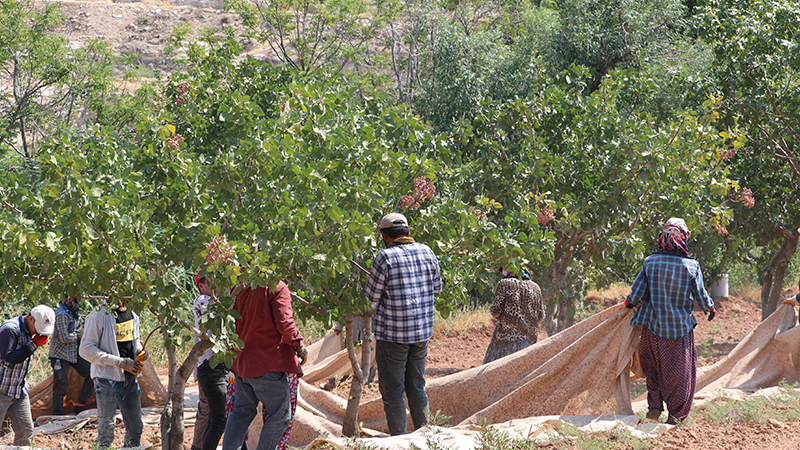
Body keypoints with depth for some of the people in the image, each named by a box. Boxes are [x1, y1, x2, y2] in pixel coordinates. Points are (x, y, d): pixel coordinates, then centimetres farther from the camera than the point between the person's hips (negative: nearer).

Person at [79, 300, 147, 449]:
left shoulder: (132, 313, 10)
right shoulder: (99, 315, -13)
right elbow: (85, 349, -16)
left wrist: (140, 351, 0)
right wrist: (119, 361, -19)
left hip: (130, 378, 7)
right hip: (107, 378, -7)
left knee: (135, 426, 11)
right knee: (106, 429, -2)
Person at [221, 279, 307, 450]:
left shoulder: (240, 289, 11)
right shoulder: (277, 287, -11)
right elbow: (284, 322, -18)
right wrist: (299, 347, -6)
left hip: (243, 360, 8)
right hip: (269, 363, -7)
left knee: (242, 411, 15)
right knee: (280, 414, 2)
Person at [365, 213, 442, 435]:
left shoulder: (385, 257, -13)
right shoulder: (427, 252, 3)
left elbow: (372, 297, -7)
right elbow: (436, 287, 14)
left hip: (393, 333, -6)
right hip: (423, 331, 6)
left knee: (392, 391, 2)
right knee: (417, 388, 17)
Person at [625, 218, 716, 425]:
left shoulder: (650, 262, -7)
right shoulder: (691, 266, -10)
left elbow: (637, 292, -7)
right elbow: (700, 296, -4)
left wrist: (630, 303, 15)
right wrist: (710, 308, 17)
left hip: (653, 325, 1)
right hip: (680, 327, -1)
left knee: (652, 365, 20)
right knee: (680, 371, 10)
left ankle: (654, 405, 11)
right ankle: (676, 413, 14)